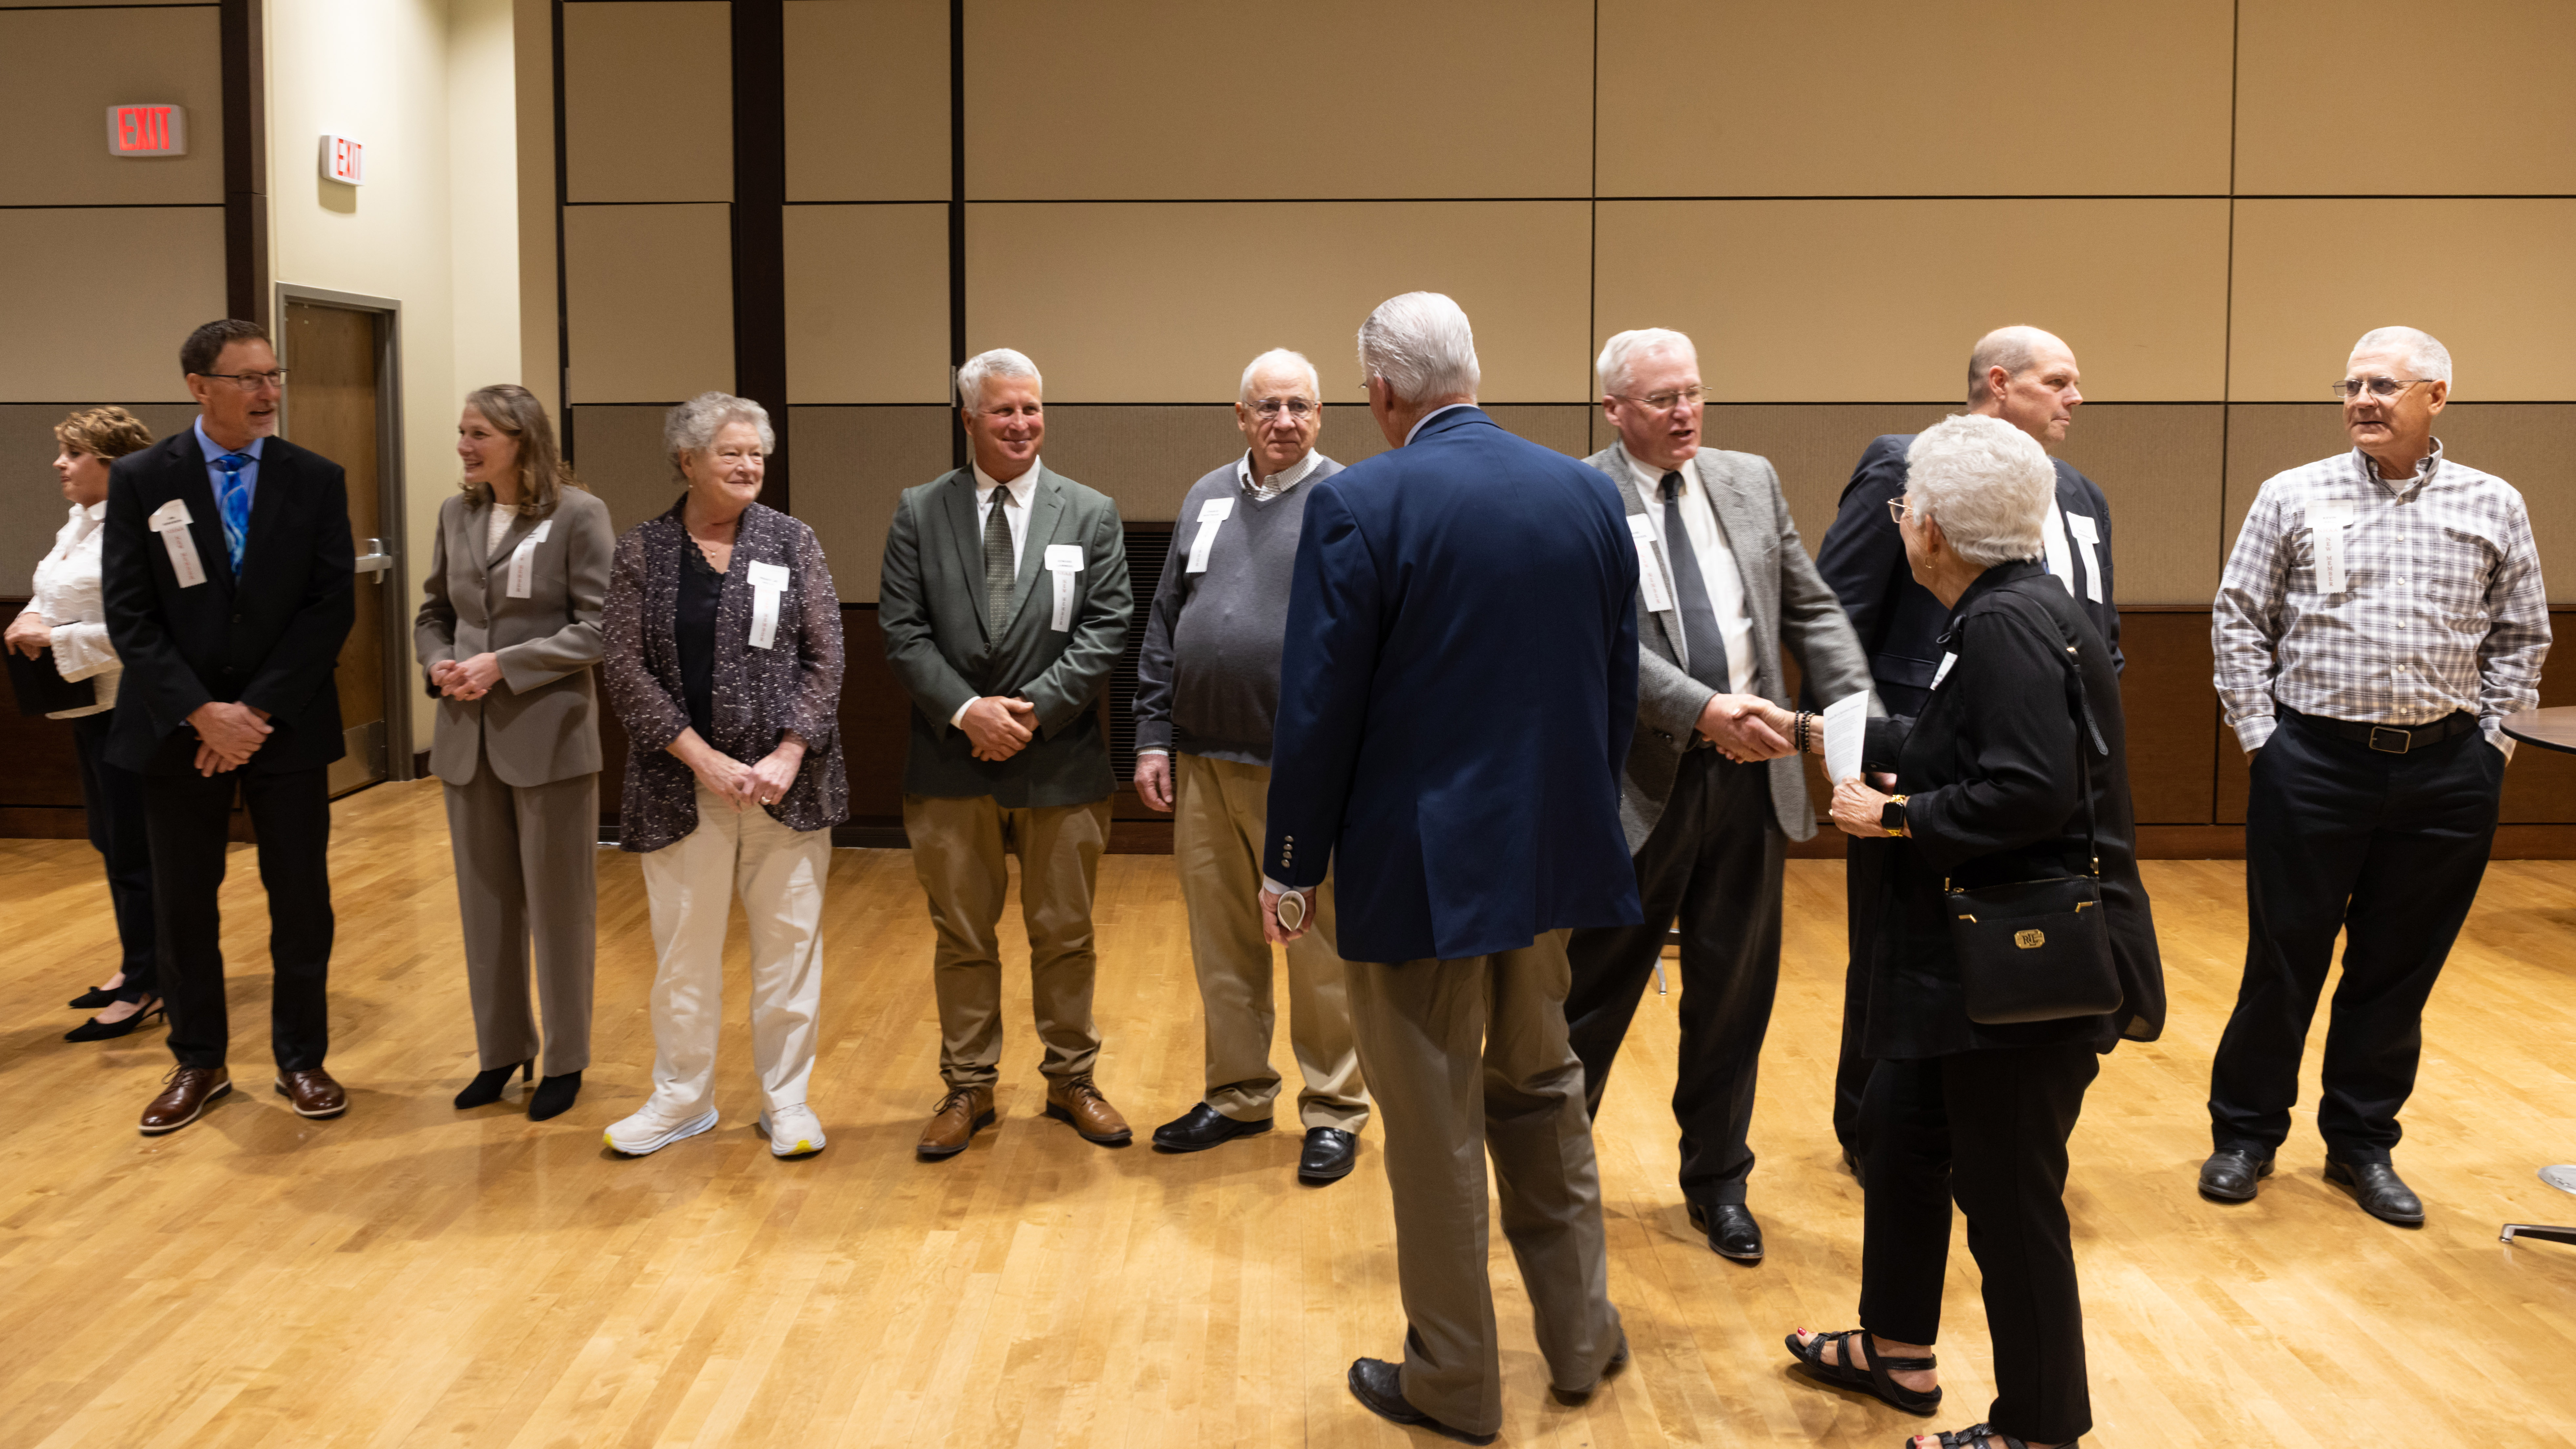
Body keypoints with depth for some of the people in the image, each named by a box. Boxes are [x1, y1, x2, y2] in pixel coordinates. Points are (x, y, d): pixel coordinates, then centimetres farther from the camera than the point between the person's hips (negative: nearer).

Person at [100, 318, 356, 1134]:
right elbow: (129, 614, -5)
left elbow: (332, 607, -5)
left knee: (302, 902, 6)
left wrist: (257, 710, -12)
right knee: (182, 906, 8)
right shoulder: (140, 480, -2)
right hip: (179, 729, 0)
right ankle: (199, 1064, 24)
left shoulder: (317, 481, 0)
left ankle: (301, 1061, 21)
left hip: (287, 726, 0)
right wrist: (201, 714, -15)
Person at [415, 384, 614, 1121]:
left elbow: (600, 627, -12)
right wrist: (440, 664, -5)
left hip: (548, 736, -5)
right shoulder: (457, 514, 9)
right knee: (485, 902, 13)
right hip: (469, 737, 5)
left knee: (558, 905, 5)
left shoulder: (577, 514, -8)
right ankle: (501, 1051, 27)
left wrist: (505, 664, -17)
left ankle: (565, 1061, 19)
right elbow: (433, 613, 16)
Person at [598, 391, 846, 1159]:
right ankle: (682, 1099, 24)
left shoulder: (791, 542, 3)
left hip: (787, 780, 0)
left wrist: (787, 757, -11)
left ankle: (786, 1101, 18)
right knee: (682, 944, 8)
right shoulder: (641, 551, 1)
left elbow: (825, 658, 0)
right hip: (684, 784, 0)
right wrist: (707, 762, -12)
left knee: (790, 940, 5)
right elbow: (625, 670, -4)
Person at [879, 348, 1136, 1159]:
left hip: (1059, 760, 0)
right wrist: (968, 712, -15)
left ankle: (1072, 1082, 25)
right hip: (951, 764, 0)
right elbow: (903, 632, -3)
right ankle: (968, 1089, 23)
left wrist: (1034, 710, -14)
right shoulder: (920, 513, 3)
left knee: (1064, 934, 10)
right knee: (962, 936, 10)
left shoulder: (1092, 516, 3)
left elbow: (1106, 631, -4)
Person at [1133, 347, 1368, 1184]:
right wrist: (1153, 738, 8)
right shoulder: (1207, 499, 13)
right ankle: (1238, 1095, 27)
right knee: (1221, 942, 13)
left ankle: (1334, 1113, 15)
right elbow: (1163, 629, 14)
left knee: (1321, 951, 2)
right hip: (1205, 763, 5)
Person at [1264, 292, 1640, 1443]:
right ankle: (1580, 1334, 34)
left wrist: (1292, 865, -4)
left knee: (1434, 1119, 7)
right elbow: (1620, 687, 8)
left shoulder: (1360, 506, -15)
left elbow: (1319, 705, -14)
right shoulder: (1587, 493, 2)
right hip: (1553, 849, 6)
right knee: (1542, 1086, 23)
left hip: (1418, 863, -5)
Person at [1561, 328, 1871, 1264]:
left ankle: (1717, 1181, 29)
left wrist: (1859, 715, -4)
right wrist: (1701, 710, -29)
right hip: (1639, 782, -4)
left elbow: (1812, 610, 10)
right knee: (1593, 993, 8)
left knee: (1734, 994, 13)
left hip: (1749, 778, 5)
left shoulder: (1751, 482, 10)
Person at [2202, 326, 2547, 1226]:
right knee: (2283, 956, 5)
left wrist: (2490, 744, 2)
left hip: (2445, 772, 2)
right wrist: (2259, 733, -2)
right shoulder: (2293, 498, 0)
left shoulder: (2494, 508, 5)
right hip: (2314, 760, -1)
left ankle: (2362, 1144, 25)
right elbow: (2238, 618, 3)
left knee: (2400, 966, 10)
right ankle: (2246, 1133, 20)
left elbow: (2521, 637, 10)